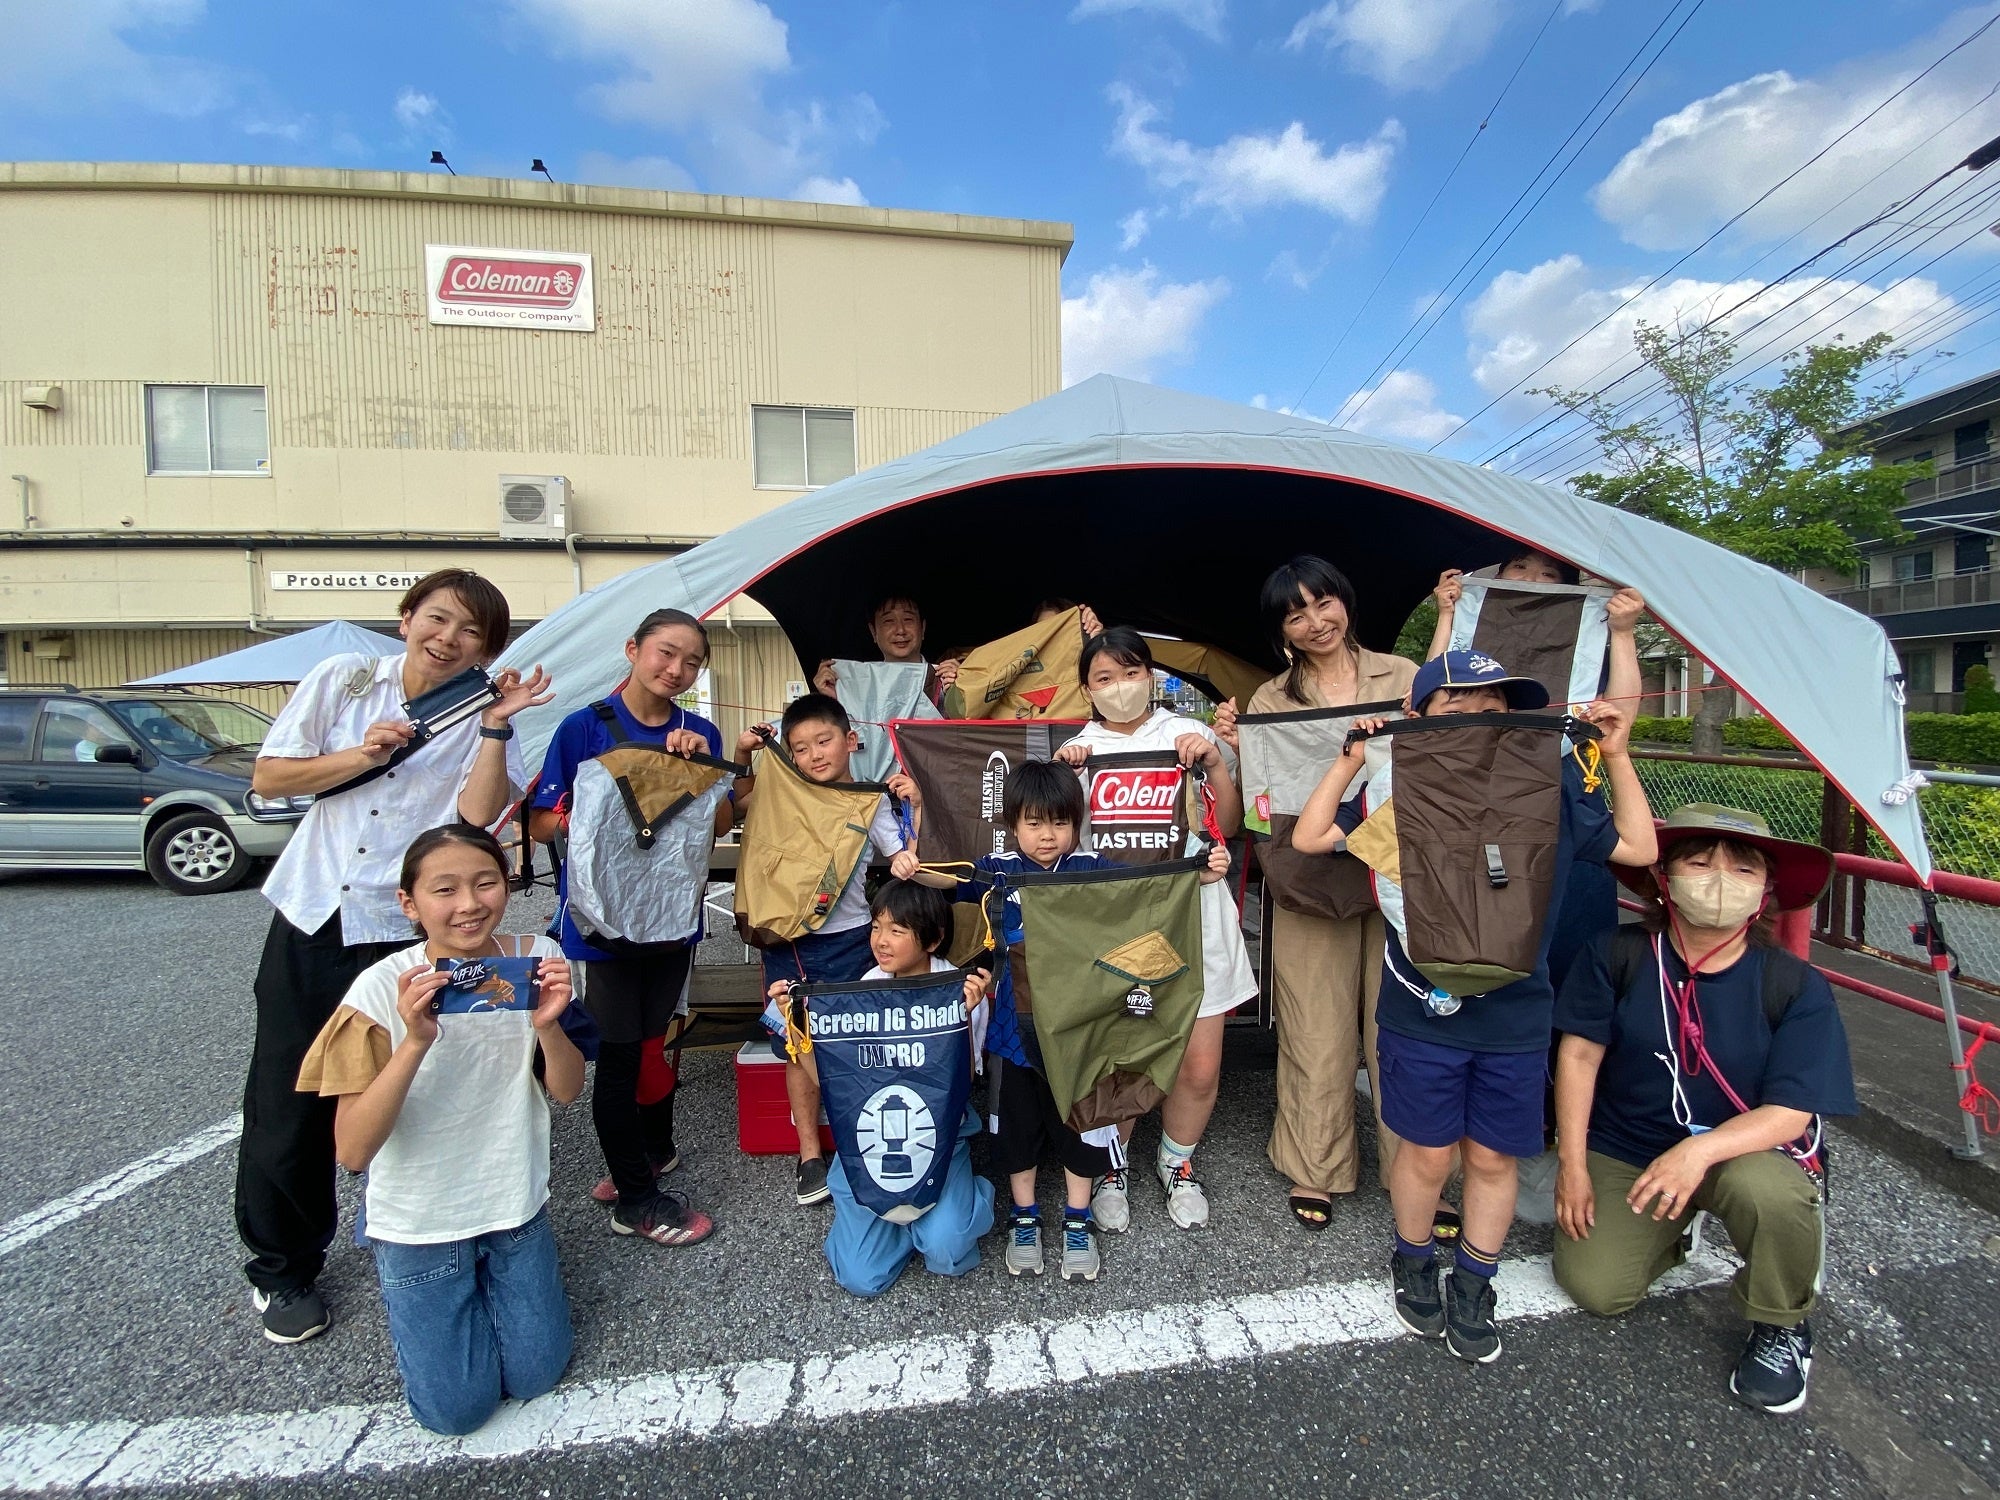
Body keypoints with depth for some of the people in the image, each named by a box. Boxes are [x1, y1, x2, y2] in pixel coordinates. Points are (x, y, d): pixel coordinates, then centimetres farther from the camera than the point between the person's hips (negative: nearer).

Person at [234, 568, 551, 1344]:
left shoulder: (479, 717, -4)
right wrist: (360, 755, -12)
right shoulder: (342, 680, 1)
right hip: (313, 916, 2)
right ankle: (282, 1268, 32)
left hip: (407, 933, -2)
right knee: (287, 1102, 10)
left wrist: (496, 726, -24)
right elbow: (267, 777, 3)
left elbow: (478, 814, -18)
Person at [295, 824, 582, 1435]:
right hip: (419, 1221, -2)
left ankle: (498, 1271, 35)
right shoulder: (383, 989, -22)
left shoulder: (535, 960, -14)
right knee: (458, 1407, 8)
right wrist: (416, 1042, -37)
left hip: (517, 1205, 3)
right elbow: (353, 1151, -23)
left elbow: (567, 1092, -8)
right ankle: (401, 1276, 31)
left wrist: (548, 1026, -29)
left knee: (536, 1377, 10)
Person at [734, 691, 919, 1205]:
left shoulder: (872, 802, -7)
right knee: (798, 1048, 11)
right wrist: (741, 756, 3)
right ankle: (809, 1155, 26)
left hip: (845, 941, -3)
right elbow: (741, 800, 19)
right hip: (786, 938, 3)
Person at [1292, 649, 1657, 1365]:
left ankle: (1472, 1288, 39)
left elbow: (1638, 848, 10)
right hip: (1420, 1011, -2)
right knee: (1428, 1151, 11)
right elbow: (1308, 837, -8)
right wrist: (1352, 757, -14)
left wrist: (1616, 757, 2)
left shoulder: (1550, 793, -1)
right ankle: (1413, 1265, 40)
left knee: (1493, 1157, 15)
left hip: (1516, 1017, 2)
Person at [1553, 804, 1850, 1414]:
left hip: (1746, 1148, -1)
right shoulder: (1617, 956, -12)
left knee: (1767, 1190, -36)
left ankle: (1781, 1327, -2)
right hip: (1624, 1150, 1)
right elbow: (1579, 1054, -8)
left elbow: (1790, 1113, -17)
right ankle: (1666, 1227, 26)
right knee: (1594, 1290, -8)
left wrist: (1700, 1150, -35)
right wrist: (1573, 1166, -9)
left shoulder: (1796, 987, -14)